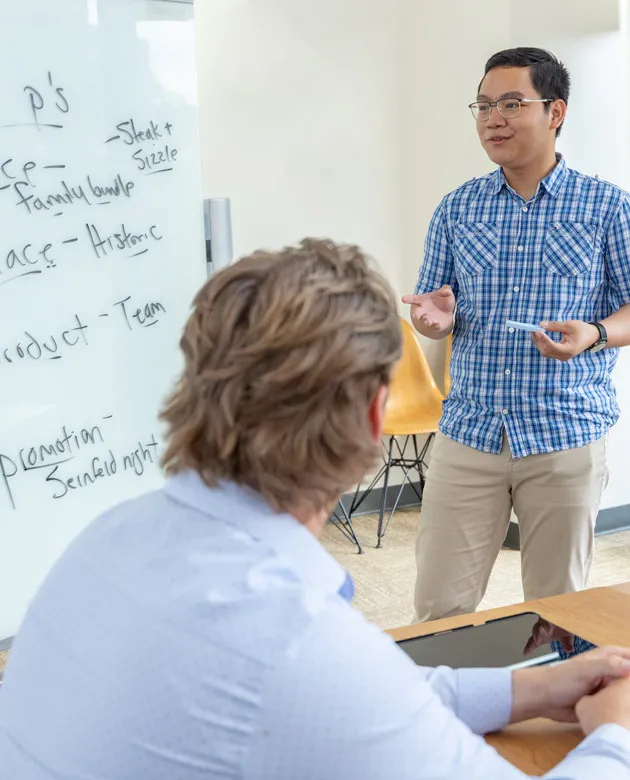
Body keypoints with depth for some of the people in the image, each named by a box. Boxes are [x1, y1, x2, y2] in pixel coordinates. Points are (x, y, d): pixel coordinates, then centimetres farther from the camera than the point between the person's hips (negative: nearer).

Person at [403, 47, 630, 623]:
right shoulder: (458, 208, 8)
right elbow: (432, 311, 11)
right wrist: (434, 318, -12)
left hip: (567, 437, -2)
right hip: (468, 432, 2)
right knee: (439, 608, 5)